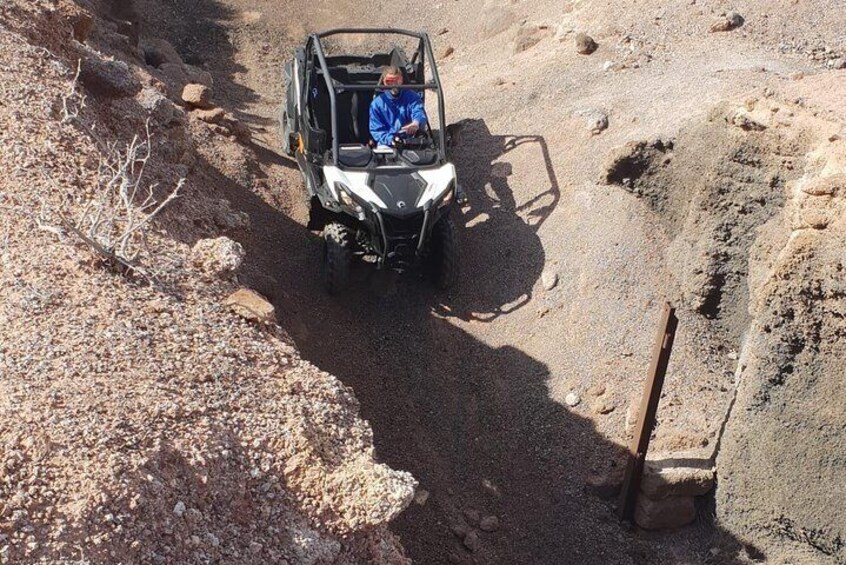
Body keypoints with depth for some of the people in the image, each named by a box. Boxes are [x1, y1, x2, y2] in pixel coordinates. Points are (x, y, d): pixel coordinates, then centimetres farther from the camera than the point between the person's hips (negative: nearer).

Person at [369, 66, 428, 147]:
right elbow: (376, 130, 5)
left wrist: (416, 123, -36)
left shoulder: (412, 97, 10)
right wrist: (390, 139, -17)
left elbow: (419, 113, -10)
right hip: (387, 146, -1)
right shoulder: (376, 104, 10)